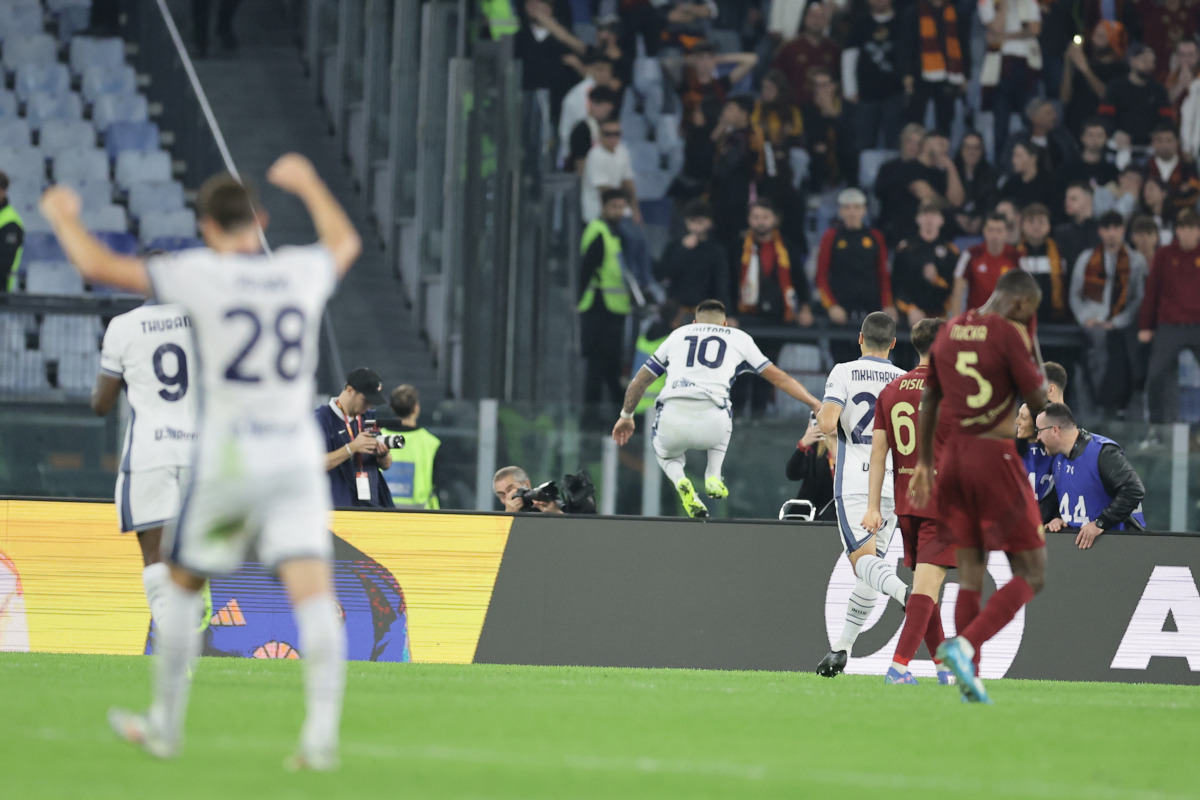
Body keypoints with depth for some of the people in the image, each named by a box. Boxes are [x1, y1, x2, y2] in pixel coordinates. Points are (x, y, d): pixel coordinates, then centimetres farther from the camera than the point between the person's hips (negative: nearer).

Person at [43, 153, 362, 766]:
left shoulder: (202, 274, -7)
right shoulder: (303, 272, 5)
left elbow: (98, 266, -3)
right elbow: (345, 242, 31)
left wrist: (64, 217, 16)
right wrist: (308, 184, 47)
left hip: (227, 461, -2)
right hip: (298, 456, 2)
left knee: (183, 586, 16)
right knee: (313, 594, -6)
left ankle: (164, 726, 25)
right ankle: (321, 732, -20)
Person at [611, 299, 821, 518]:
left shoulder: (677, 335, 27)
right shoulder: (738, 338, 22)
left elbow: (640, 380, 32)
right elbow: (778, 377, 24)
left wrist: (626, 415, 47)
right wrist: (816, 404, 33)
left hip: (672, 421, 1)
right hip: (710, 424, -1)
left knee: (666, 453, 35)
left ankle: (679, 480, 0)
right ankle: (713, 477, 15)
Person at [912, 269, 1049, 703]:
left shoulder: (949, 330, 9)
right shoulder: (1010, 334, -11)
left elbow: (928, 401, 15)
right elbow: (1039, 402, -7)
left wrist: (923, 462, 22)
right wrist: (1035, 354, 4)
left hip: (952, 456, 7)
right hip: (995, 458, -7)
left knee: (970, 573, 13)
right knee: (1031, 574, 0)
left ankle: (970, 678, 9)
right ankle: (965, 645, -20)